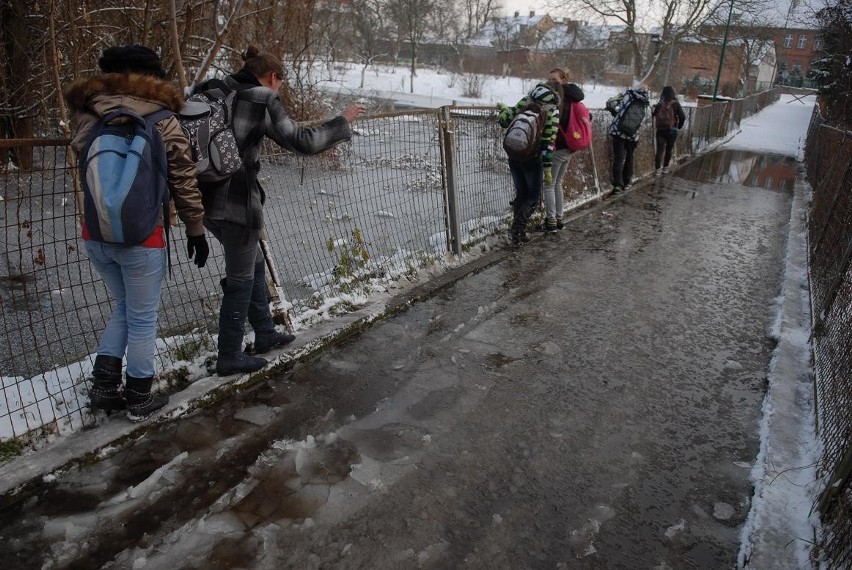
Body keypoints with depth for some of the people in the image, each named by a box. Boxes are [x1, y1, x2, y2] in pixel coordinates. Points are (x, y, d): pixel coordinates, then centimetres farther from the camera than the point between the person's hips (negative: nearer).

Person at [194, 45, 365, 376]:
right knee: (241, 279, 7)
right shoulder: (262, 101, -10)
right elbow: (301, 142, -13)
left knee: (253, 264, 23)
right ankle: (229, 357, 19)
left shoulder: (211, 91, 11)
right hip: (237, 202, -8)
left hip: (206, 198, 8)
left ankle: (265, 334, 37)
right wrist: (343, 121, -1)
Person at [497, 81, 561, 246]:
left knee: (520, 194, 18)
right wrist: (548, 169, -9)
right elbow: (548, 142, -11)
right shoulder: (552, 110, -7)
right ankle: (518, 231, -5)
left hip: (513, 156, 4)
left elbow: (505, 121, 4)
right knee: (534, 196, 11)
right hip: (532, 158, -4)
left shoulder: (525, 100, 4)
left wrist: (503, 108, 26)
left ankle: (517, 232, 19)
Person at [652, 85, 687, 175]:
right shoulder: (675, 104, -4)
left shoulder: (659, 104, 2)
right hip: (671, 130, -1)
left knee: (659, 149, -1)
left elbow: (653, 114, 8)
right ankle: (665, 168, 19)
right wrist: (679, 126, 6)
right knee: (669, 149, 14)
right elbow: (682, 117, -9)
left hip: (660, 130, 1)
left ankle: (657, 169, -12)